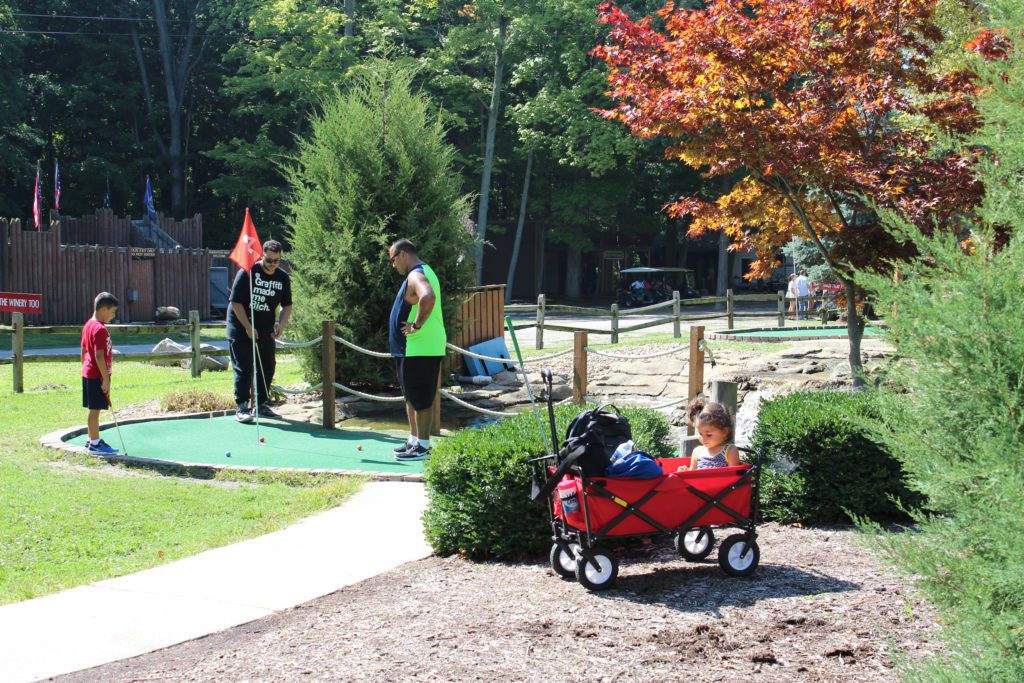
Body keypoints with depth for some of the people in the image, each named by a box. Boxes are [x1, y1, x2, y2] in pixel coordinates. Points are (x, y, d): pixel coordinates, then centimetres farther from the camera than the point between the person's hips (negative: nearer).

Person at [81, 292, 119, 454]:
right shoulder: (100, 329, -18)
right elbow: (99, 356, -22)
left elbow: (84, 351, 19)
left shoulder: (88, 325, 12)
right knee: (95, 409, -3)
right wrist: (106, 379, -20)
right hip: (97, 375, -10)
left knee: (94, 409, 16)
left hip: (88, 373, 10)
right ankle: (95, 443, 1)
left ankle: (92, 440, 23)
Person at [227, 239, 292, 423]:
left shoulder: (283, 277, 1)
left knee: (268, 366, 7)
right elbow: (236, 302, -14)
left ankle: (261, 405, 20)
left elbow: (287, 305, 10)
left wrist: (281, 325, -8)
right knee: (243, 368, -7)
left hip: (266, 330, 5)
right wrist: (248, 327, -17)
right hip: (241, 328, -5)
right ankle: (241, 407, -3)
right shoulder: (248, 272, -15)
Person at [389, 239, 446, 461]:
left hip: (419, 349, -11)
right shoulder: (422, 272, 17)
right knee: (412, 397, 18)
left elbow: (428, 297, -38)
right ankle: (414, 440, 26)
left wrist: (417, 325, -27)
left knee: (421, 399, -4)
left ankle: (422, 446, 1)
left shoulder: (416, 275, -17)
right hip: (414, 349, 11)